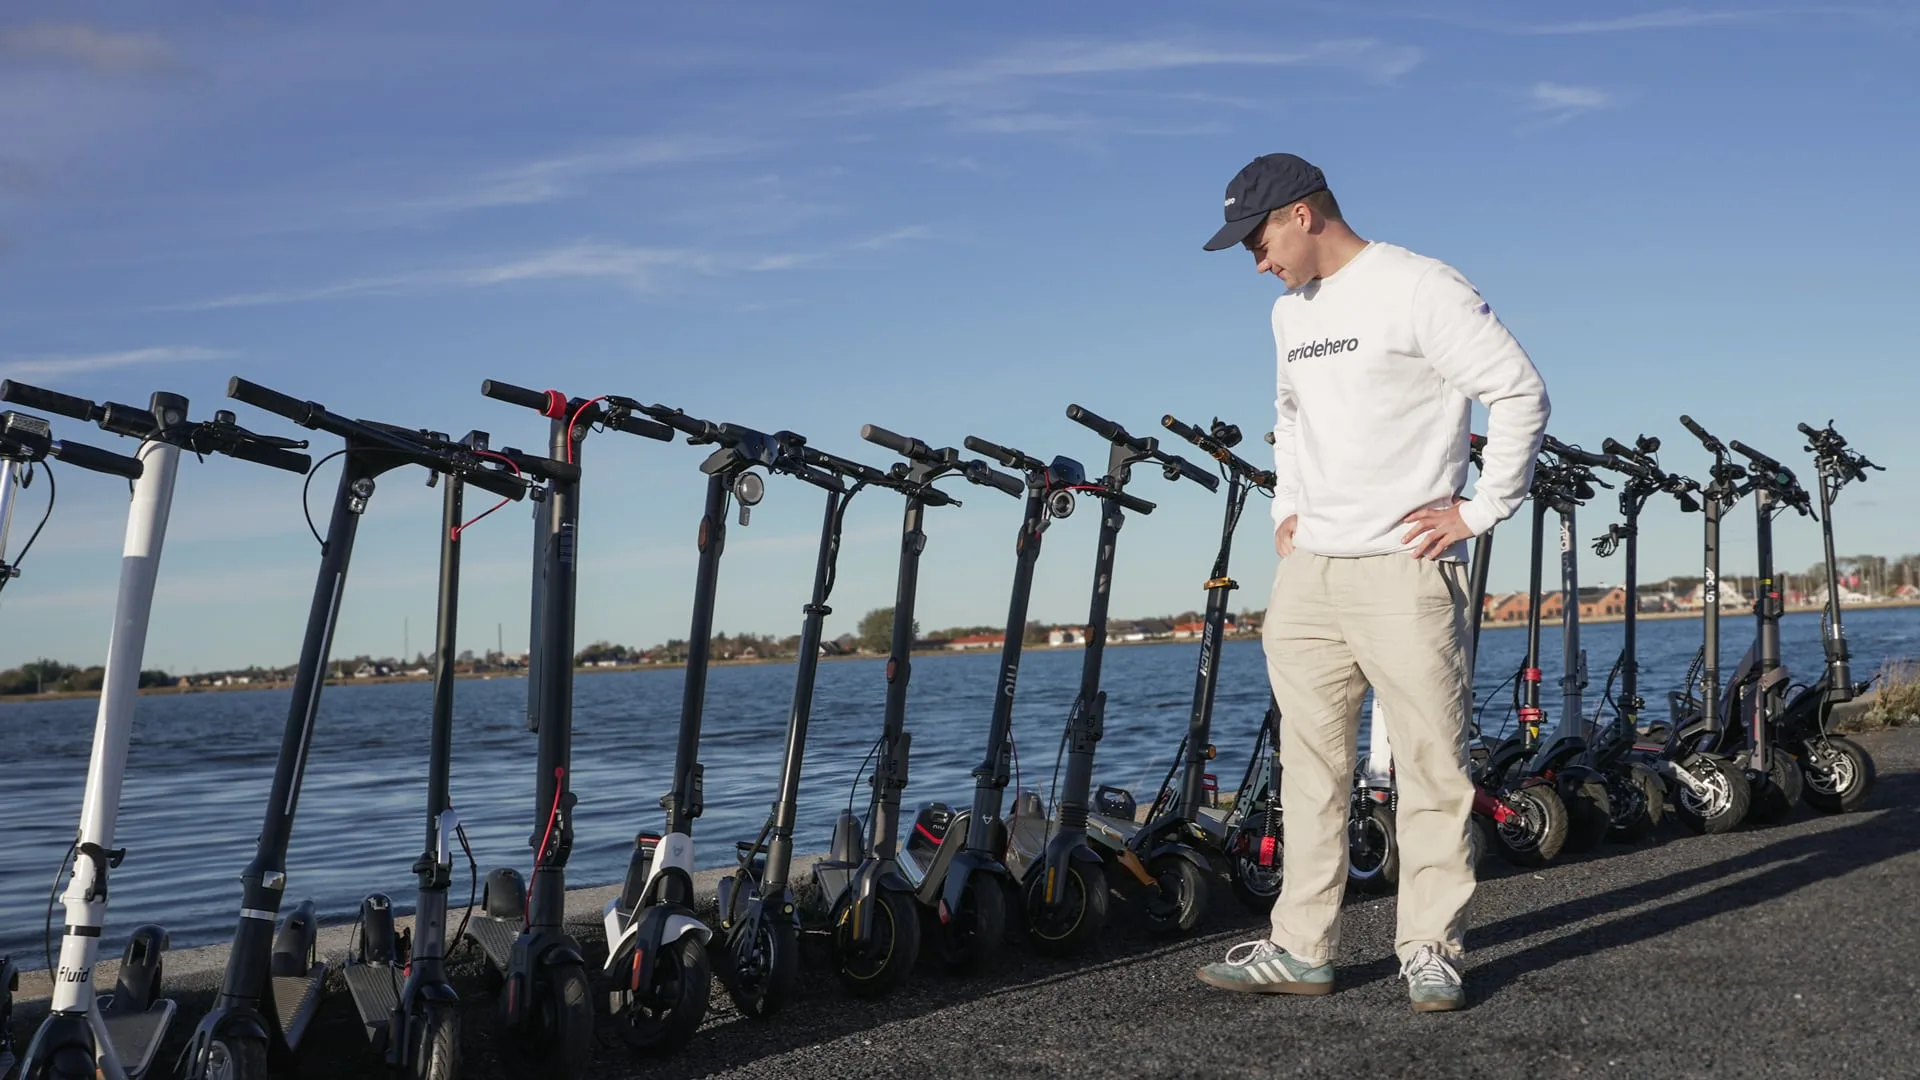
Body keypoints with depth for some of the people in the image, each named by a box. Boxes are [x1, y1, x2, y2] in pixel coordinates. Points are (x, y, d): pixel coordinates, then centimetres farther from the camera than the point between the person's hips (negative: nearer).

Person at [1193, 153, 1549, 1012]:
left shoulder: (1418, 288, -9)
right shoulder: (1289, 314, 17)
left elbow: (1520, 394, -10)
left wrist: (1482, 509, -10)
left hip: (1405, 571, -7)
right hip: (1307, 573, 8)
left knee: (1431, 767, -2)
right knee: (1310, 764, 9)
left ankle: (1430, 950, 7)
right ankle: (1300, 947, 15)